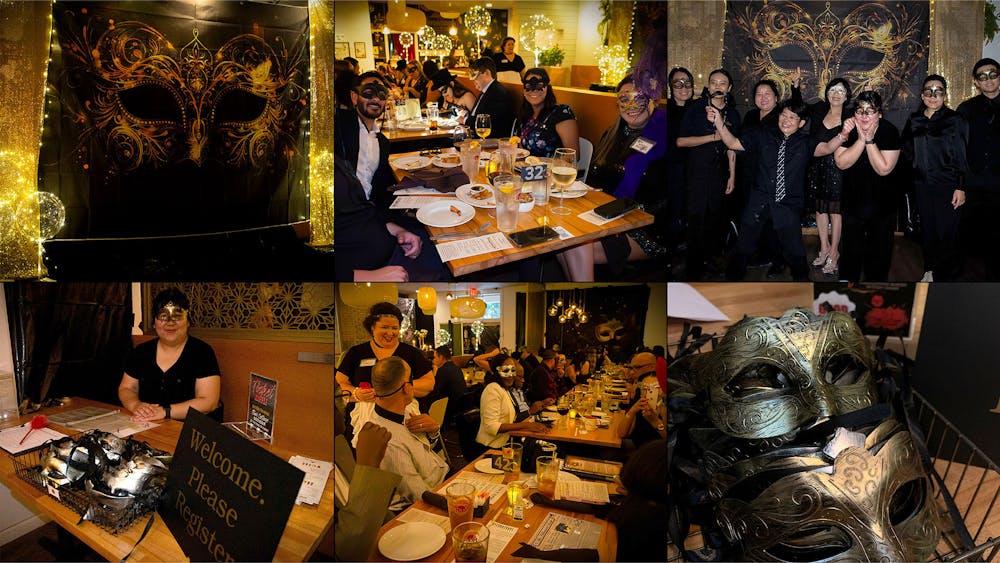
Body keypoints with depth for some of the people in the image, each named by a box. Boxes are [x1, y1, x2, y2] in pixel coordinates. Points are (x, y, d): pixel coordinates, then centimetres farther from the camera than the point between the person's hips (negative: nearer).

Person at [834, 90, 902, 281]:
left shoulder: (890, 131, -12)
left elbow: (884, 169, -19)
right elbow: (841, 162, -15)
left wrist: (870, 140, -23)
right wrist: (861, 140, -23)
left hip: (882, 204, -1)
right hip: (852, 200, 1)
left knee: (880, 250, 12)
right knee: (851, 250, 8)